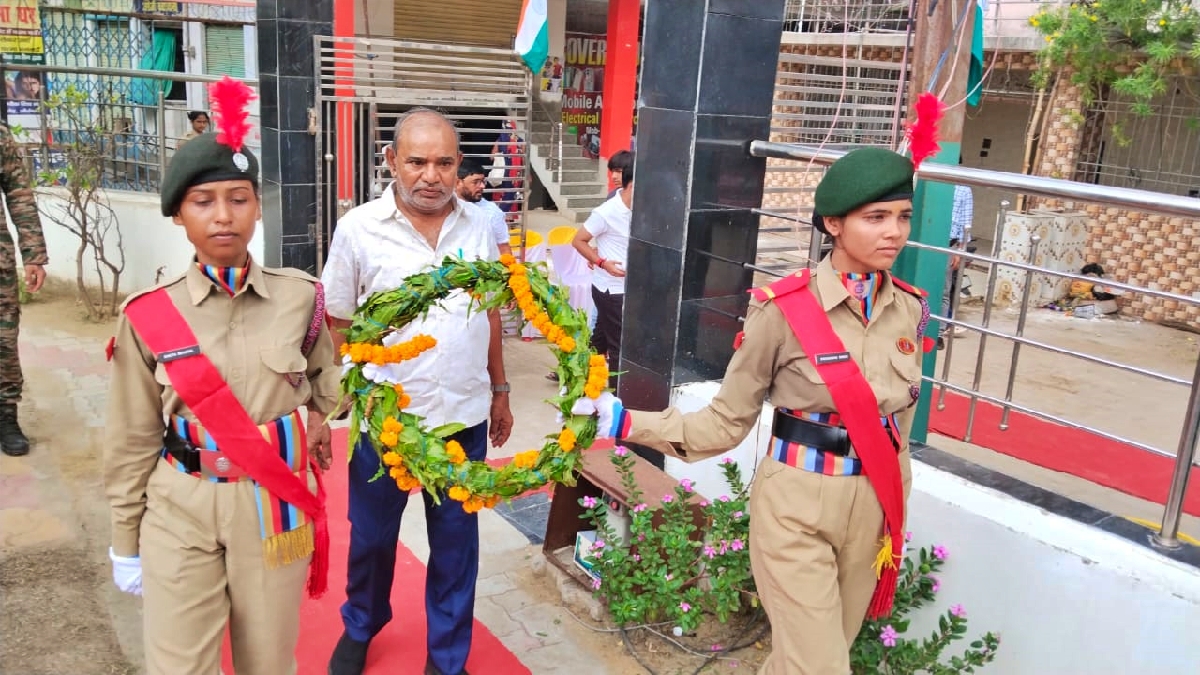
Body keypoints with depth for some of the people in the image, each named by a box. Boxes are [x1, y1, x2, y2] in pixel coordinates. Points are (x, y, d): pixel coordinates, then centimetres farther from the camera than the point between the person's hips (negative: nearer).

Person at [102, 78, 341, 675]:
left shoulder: (300, 298, -5)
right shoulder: (149, 314, -6)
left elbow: (324, 385, 13)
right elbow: (132, 439, 2)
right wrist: (126, 541, 7)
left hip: (275, 506, 1)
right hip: (180, 513, 0)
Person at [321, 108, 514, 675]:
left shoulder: (478, 228, 1)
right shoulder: (358, 229, -8)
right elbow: (336, 327, -3)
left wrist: (500, 391, 14)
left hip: (464, 417, 2)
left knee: (456, 543, 13)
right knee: (371, 537, 18)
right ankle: (360, 628, 46)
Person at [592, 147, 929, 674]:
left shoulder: (910, 309, -1)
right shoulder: (783, 308, -17)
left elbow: (898, 419, 12)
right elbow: (727, 422, -10)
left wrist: (893, 508, 17)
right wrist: (626, 423, -22)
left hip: (872, 508, 5)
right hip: (796, 506, -5)